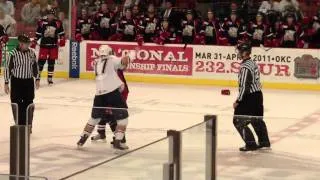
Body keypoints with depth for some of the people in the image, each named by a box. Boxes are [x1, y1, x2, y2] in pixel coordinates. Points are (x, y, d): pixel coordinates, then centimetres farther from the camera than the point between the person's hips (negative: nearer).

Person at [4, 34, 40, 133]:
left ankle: (28, 124, 17)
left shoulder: (32, 53, 2)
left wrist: (37, 79, 12)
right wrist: (6, 83, -8)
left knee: (29, 103, 6)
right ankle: (19, 124, 10)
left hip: (29, 81, 4)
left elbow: (35, 66, 14)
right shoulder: (13, 54, -12)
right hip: (16, 81, -3)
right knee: (17, 104, 0)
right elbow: (7, 68, -8)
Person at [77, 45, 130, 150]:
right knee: (122, 116, 4)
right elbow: (124, 61, -13)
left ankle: (83, 139, 25)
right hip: (113, 92, -5)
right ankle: (117, 141, -7)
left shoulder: (96, 63, 19)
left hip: (99, 94, 6)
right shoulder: (111, 59, 3)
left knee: (95, 117, 23)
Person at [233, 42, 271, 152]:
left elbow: (244, 86, -22)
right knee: (257, 120, 23)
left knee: (239, 121, -1)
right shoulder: (253, 63, 9)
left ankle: (251, 144, 0)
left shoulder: (245, 67, -21)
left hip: (249, 97, -10)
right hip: (257, 94, 10)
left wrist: (238, 101, -15)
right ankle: (264, 142, 32)